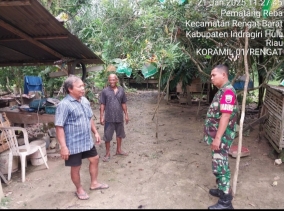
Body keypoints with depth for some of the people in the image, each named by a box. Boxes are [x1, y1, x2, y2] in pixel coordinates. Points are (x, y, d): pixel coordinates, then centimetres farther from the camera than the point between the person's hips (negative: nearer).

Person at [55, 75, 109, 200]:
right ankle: (79, 190, 34)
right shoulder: (64, 105, -20)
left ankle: (94, 183, 40)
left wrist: (95, 132, 15)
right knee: (76, 167, 10)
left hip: (87, 140, 8)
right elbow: (59, 127, -21)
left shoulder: (84, 100, 4)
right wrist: (63, 146, -24)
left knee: (95, 159, 19)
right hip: (74, 143, -8)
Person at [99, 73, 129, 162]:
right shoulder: (105, 91, -6)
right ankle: (107, 153, 20)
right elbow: (102, 105, -5)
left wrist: (126, 114, 8)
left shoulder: (121, 90, 3)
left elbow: (123, 104, 9)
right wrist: (101, 117, -8)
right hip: (109, 118, -3)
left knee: (120, 134, 17)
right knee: (107, 136, 4)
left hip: (119, 117, 4)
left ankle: (118, 150, 36)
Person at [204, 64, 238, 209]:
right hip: (218, 135, 10)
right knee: (220, 165, 19)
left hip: (222, 136, -10)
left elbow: (225, 117, -25)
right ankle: (223, 190, 35)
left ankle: (225, 201, 8)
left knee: (220, 166, -3)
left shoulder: (227, 91, -20)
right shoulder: (222, 91, 12)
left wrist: (217, 138, -25)